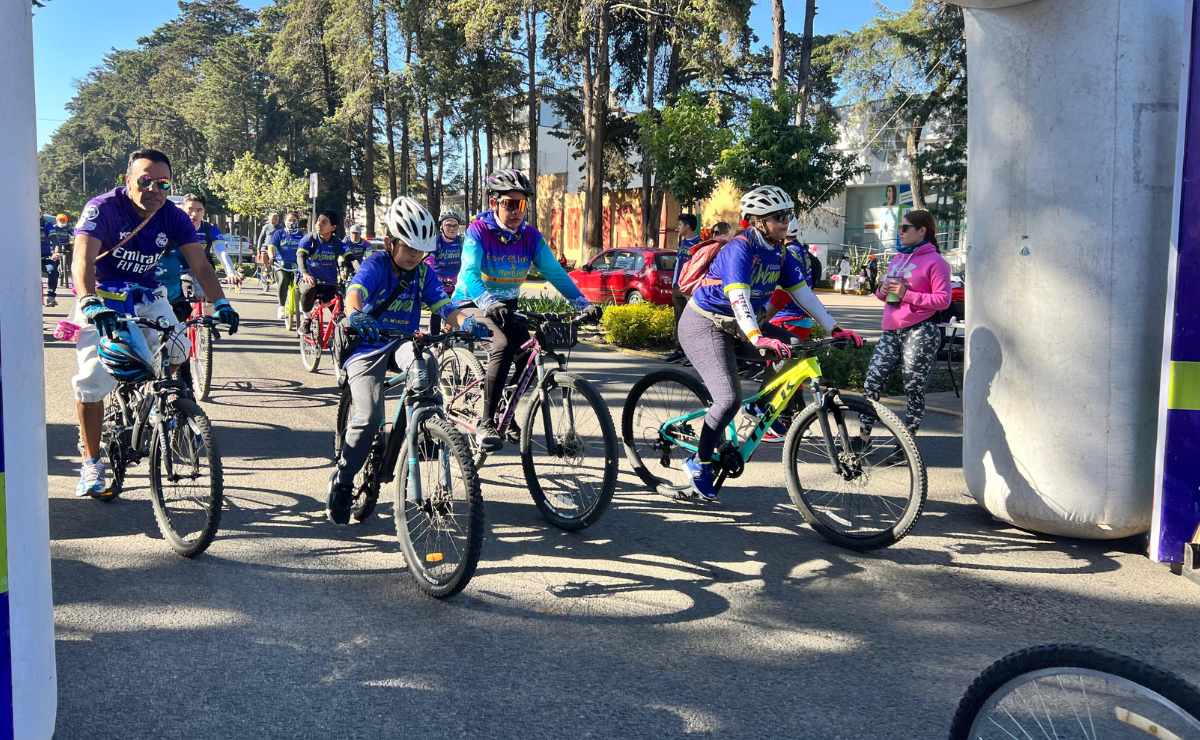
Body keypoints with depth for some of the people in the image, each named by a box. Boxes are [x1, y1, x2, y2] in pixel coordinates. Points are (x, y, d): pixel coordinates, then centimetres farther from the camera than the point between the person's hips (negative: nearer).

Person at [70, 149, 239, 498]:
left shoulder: (173, 218, -9)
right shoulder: (103, 208, -21)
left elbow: (201, 264, -14)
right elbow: (83, 259, -34)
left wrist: (221, 303, -32)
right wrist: (90, 304, -51)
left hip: (147, 296, 3)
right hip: (103, 298, -3)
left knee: (176, 351, -22)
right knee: (93, 378, -12)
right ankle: (92, 463, 2)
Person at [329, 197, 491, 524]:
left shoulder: (423, 273, 2)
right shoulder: (375, 265, -11)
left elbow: (444, 306, -10)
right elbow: (354, 292, -31)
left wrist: (467, 322, -34)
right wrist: (356, 315, -56)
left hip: (403, 344, 3)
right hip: (367, 346, -3)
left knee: (426, 360, -35)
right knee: (369, 417, -23)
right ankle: (341, 482, -1)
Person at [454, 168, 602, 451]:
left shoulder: (530, 236, -6)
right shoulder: (478, 231, -19)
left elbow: (555, 272, -12)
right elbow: (470, 273, -33)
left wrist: (583, 303, -27)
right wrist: (490, 304, -53)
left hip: (507, 307, 5)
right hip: (474, 304, -5)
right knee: (503, 346, -30)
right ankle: (486, 423, -24)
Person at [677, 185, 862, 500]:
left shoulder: (780, 253, 1)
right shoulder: (739, 248, -23)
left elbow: (802, 292, 3)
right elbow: (738, 297, -37)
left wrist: (834, 329, -4)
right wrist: (757, 338, -51)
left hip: (735, 324, 8)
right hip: (704, 325, -8)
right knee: (730, 399, -19)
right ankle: (699, 463, -1)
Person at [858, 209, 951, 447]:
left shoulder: (935, 262, -5)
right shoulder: (898, 259, 18)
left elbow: (943, 300, -12)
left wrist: (907, 295, -18)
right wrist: (882, 291, 2)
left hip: (920, 333, -7)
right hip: (891, 332, 7)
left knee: (915, 392, 1)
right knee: (871, 385, 2)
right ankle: (863, 436, 10)